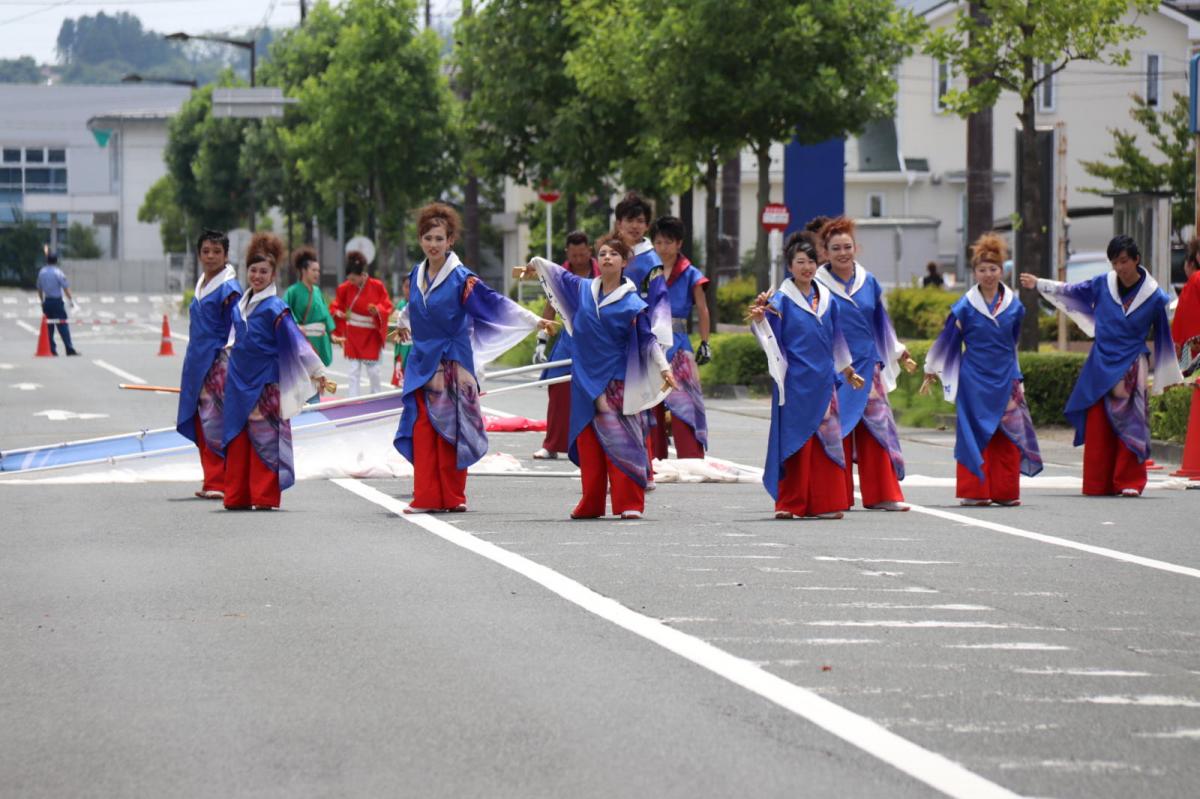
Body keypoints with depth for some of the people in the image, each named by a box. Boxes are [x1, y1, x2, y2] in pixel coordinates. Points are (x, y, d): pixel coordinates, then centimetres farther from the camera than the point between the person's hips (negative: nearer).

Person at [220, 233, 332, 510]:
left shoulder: (275, 307, -9)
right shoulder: (240, 305, 11)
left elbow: (296, 341, -11)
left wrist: (317, 372, -12)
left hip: (265, 383, -6)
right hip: (238, 382, 6)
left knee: (265, 438, -5)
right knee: (237, 438, 6)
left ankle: (265, 496, -1)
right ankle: (237, 496, 10)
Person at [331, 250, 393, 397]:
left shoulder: (377, 286, -11)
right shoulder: (346, 288, -4)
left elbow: (387, 307, -7)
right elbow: (336, 306, 7)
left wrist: (377, 310, -28)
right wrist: (339, 312, -16)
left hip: (372, 334, -2)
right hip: (353, 334, 2)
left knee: (373, 369, 2)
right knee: (354, 369, 0)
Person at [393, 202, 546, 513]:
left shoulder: (461, 278, -9)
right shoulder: (416, 275, 8)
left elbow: (496, 303, -12)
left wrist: (535, 321, -18)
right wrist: (404, 324, 49)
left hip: (452, 364, -5)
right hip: (422, 363, 5)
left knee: (450, 429, -2)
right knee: (423, 429, -2)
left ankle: (452, 497, 6)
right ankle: (425, 497, -1)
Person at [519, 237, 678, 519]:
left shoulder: (631, 303, -6)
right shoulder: (583, 289, 6)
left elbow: (648, 339, -6)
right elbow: (558, 275, 25)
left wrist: (664, 368, -17)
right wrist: (533, 266, 40)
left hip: (618, 383, -4)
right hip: (586, 381, 4)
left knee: (621, 442, -9)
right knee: (588, 443, 5)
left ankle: (629, 504, -8)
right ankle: (591, 504, 11)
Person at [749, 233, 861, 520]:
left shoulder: (827, 299, 12)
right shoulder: (781, 299, -3)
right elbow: (770, 336, -14)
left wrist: (848, 372, 27)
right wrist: (759, 317, -34)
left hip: (823, 381, 5)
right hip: (795, 382, -5)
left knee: (826, 440, 2)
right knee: (794, 439, -4)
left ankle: (824, 503, 6)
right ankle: (790, 503, 2)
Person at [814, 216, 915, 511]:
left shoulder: (868, 282, 9)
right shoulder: (818, 285, -3)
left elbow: (881, 323, 21)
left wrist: (899, 353, 27)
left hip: (867, 367, 4)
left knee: (876, 429, 2)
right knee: (838, 431, -2)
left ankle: (881, 495, 6)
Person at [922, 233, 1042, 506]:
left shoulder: (1014, 305, 4)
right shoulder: (965, 306, -4)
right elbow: (947, 339, 5)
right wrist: (931, 371, 11)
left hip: (1005, 379, 3)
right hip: (974, 380, -3)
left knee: (1009, 435, 0)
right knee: (975, 433, -2)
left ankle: (1004, 491, 8)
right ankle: (974, 491, 4)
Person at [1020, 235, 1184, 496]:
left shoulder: (1153, 296, -5)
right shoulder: (1103, 284, 0)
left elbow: (1163, 337, 5)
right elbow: (1071, 291, 19)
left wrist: (1167, 376, 9)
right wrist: (1038, 284, 28)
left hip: (1131, 368, -2)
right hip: (1101, 364, 3)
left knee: (1129, 424, -6)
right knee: (1097, 426, 1)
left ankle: (1129, 482, -1)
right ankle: (1098, 483, 6)